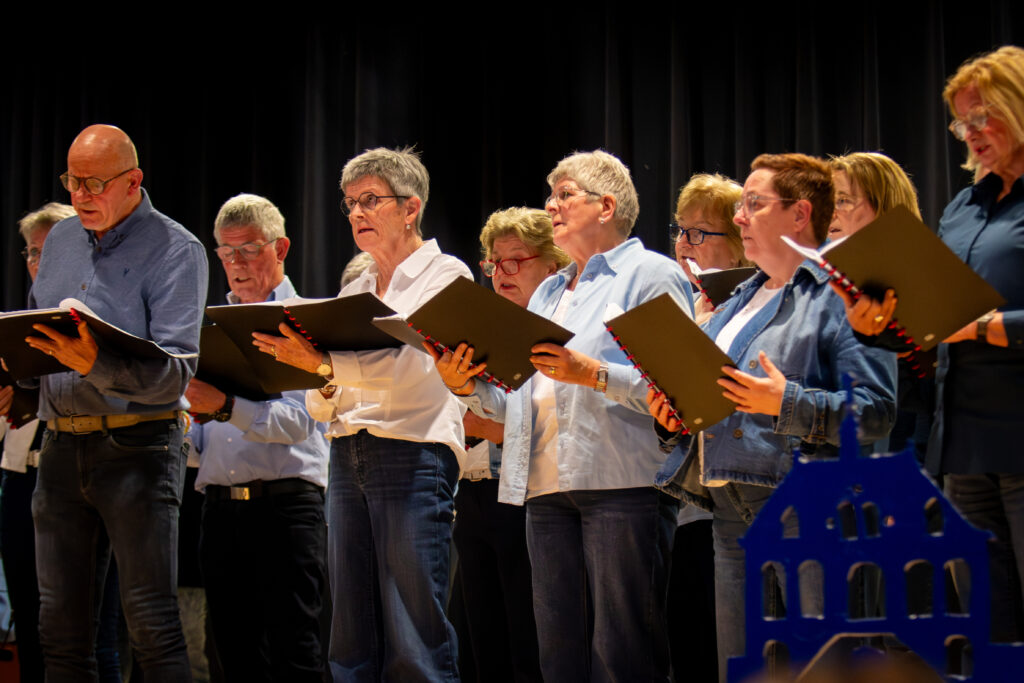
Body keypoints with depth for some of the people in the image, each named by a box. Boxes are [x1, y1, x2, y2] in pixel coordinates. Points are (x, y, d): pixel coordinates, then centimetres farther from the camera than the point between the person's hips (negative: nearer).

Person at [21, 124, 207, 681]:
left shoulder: (175, 250, -5)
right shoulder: (60, 241, 17)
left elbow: (175, 372, -15)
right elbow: (33, 328, 28)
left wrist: (95, 366, -31)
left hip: (137, 446, -6)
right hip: (61, 444, 6)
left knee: (152, 623, -9)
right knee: (61, 626, 7)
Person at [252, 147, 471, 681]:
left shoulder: (445, 275, 2)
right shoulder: (353, 292, 21)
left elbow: (407, 363, -16)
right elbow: (320, 409, 19)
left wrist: (325, 363, -28)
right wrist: (324, 387, -4)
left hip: (413, 453, -7)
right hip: (346, 454, 7)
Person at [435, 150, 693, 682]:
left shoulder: (652, 274, 2)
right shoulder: (547, 293, 27)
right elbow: (520, 397, 24)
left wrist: (593, 374, -20)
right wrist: (468, 384, 6)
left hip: (623, 481, -7)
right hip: (547, 486, 8)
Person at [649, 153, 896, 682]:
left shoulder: (840, 294, -5)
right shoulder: (741, 300, 23)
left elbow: (876, 410, -14)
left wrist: (788, 404, -23)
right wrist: (675, 409, 9)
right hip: (731, 512, 9)